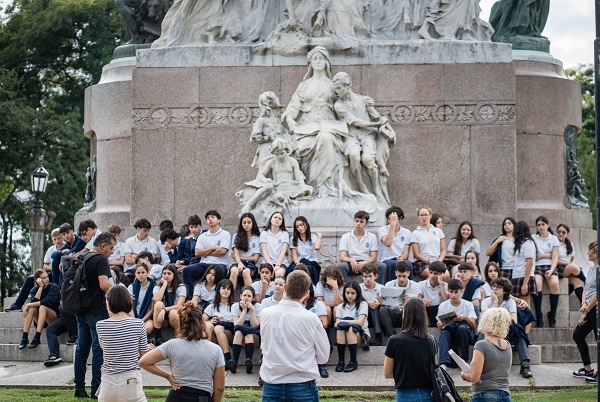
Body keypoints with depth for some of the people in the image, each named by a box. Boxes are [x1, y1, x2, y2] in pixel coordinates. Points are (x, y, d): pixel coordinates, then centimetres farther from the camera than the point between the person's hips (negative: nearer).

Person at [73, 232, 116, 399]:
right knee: (99, 350, -3)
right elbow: (104, 285, -24)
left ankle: (79, 388, 13)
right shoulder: (101, 260, -12)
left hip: (82, 310, 8)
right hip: (97, 311, -8)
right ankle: (96, 389, -2)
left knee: (81, 349, 10)